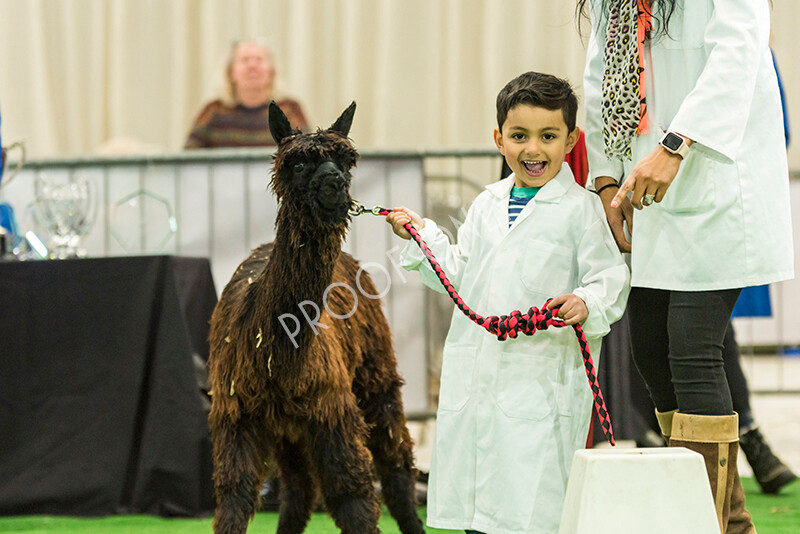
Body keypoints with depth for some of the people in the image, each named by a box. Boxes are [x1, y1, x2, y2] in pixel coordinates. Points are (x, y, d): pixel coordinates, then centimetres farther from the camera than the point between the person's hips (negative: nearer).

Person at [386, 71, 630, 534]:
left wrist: (586, 305, -26)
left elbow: (610, 279, -8)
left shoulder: (579, 208, -4)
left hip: (542, 379, -6)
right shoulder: (487, 206, 15)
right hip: (476, 372, 6)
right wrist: (423, 236, 15)